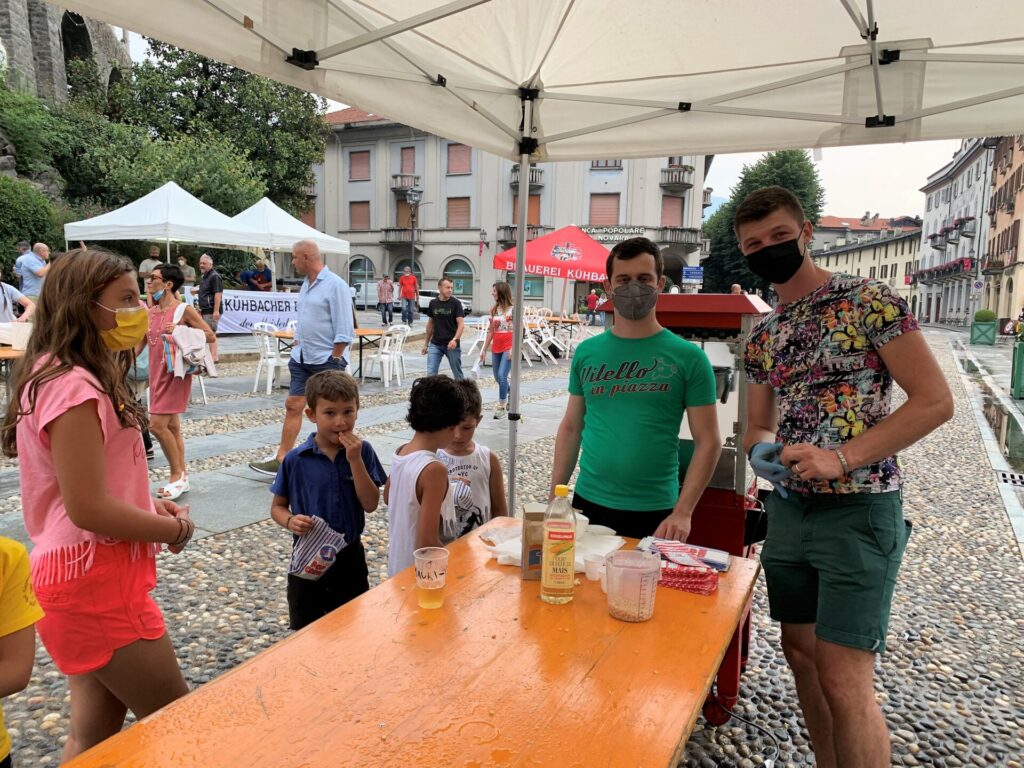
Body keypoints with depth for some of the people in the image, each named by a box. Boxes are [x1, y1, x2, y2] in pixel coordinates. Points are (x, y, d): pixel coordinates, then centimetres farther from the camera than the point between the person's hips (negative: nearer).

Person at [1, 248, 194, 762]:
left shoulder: (63, 377, 11)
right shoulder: (74, 387, -22)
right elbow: (87, 509, -23)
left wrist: (149, 505, 5)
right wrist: (173, 529, -10)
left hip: (90, 573, 10)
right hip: (95, 581, -10)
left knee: (96, 732, 20)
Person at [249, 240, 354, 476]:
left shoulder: (335, 285, -14)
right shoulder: (306, 284, 13)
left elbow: (344, 330, -16)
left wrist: (333, 360, -16)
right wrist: (296, 347, 15)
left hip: (327, 360, -8)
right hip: (302, 358, 8)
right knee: (293, 405, 6)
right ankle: (281, 459, 11)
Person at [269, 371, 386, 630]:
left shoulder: (362, 451, -8)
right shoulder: (295, 460, -11)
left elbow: (371, 504, -14)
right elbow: (277, 506, 0)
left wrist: (355, 460, -22)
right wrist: (290, 521, -21)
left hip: (349, 556, 1)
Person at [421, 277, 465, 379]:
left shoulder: (455, 303, -5)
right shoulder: (433, 303, 5)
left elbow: (461, 324, -11)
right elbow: (430, 324, 14)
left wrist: (455, 339, -27)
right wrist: (426, 344, 15)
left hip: (451, 345, -2)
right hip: (435, 344, 3)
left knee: (457, 374, 8)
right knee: (431, 373, -5)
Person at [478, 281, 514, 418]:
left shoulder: (513, 309, -8)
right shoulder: (494, 309, 10)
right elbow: (490, 331, 14)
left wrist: (513, 348, -20)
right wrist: (484, 349, 13)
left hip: (508, 346, -7)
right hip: (496, 347, 7)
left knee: (502, 375, -15)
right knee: (497, 377, 12)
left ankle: (502, 406, -5)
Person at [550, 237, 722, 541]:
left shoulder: (688, 357, -6)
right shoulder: (587, 352, 3)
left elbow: (707, 442, -6)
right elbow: (571, 428, 9)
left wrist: (683, 512, -13)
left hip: (655, 514, -2)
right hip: (588, 504, 3)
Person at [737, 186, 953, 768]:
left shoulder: (868, 301, -8)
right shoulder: (763, 336, 11)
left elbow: (935, 401, -12)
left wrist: (841, 459, -20)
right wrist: (761, 448, -7)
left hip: (857, 509, -6)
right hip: (788, 509, 7)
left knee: (844, 679, -5)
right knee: (802, 654, 15)